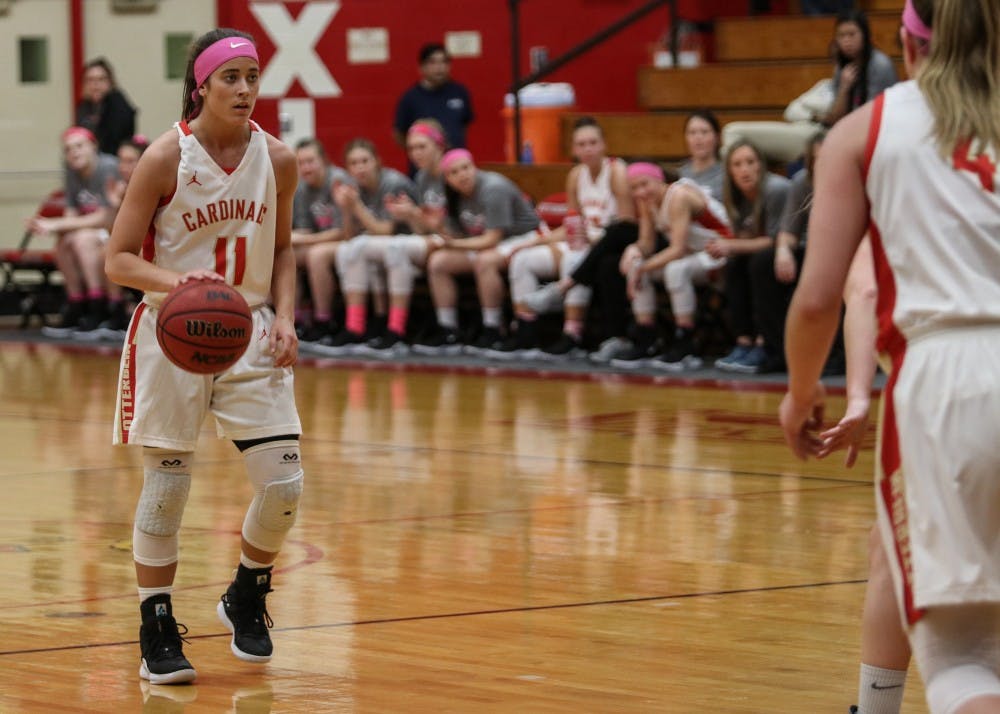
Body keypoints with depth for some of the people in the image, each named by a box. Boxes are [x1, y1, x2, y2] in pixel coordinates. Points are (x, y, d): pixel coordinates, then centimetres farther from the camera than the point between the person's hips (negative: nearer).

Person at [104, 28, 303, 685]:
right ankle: (157, 631, 14)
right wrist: (175, 281, -26)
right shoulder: (165, 158, -11)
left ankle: (247, 597, 24)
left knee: (285, 483, -3)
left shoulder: (278, 160, 0)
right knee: (166, 485, 0)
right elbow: (119, 259, -8)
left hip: (250, 332, 3)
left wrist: (284, 316, -1)